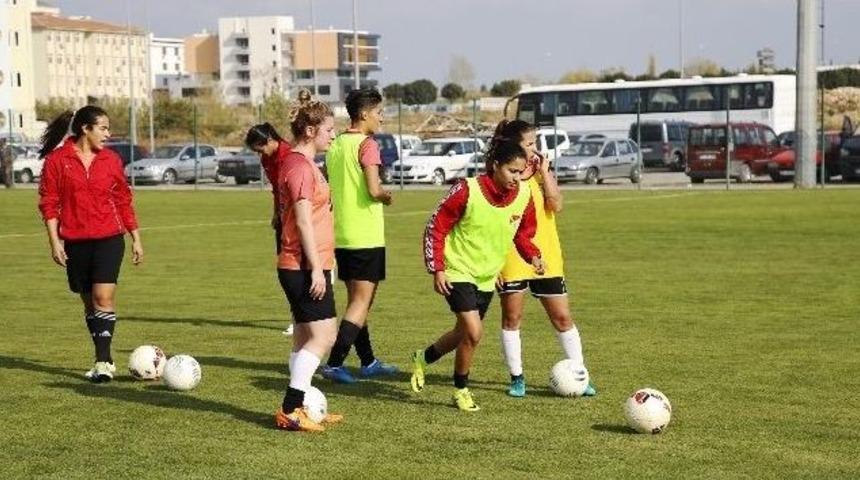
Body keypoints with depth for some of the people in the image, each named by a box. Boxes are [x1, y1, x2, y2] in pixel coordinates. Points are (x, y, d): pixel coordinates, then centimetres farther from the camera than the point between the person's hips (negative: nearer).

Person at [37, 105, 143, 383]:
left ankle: (103, 362, -14)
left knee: (103, 297, -14)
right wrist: (54, 241, -7)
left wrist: (136, 238, 12)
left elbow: (124, 201, 13)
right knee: (89, 301, 9)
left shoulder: (111, 160, 6)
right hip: (75, 242, 0)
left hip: (109, 238, 0)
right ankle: (105, 360, 20)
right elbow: (49, 202, -1)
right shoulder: (57, 160, -1)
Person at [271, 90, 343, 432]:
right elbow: (303, 220, -20)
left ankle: (299, 408, 18)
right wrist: (316, 268, -20)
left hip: (308, 266, 11)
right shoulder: (299, 166, -15)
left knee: (306, 338, 13)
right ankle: (290, 410, -10)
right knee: (323, 334, -11)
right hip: (305, 266, -11)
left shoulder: (304, 163, 17)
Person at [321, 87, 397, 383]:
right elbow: (374, 190, -21)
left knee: (357, 300, 16)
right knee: (361, 303, -4)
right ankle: (334, 364, -11)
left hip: (340, 236, 8)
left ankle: (368, 362, 25)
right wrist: (387, 197, -2)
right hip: (366, 237, -8)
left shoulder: (335, 145, 11)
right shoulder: (367, 145, -13)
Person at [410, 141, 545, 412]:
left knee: (465, 334, 16)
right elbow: (436, 227, -13)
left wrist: (533, 256, -8)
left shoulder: (524, 196, -7)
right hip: (458, 272, -6)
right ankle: (461, 391, 4)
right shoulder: (468, 191, -21)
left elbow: (523, 234, 11)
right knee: (473, 332, -17)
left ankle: (423, 359, 43)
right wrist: (437, 269, -15)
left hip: (487, 277, 6)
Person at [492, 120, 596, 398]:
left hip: (546, 258, 3)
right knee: (511, 318, 5)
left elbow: (556, 205, -10)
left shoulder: (542, 173, 6)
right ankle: (517, 378, 17)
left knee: (562, 317, 5)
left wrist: (544, 172, -11)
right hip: (511, 260, -3)